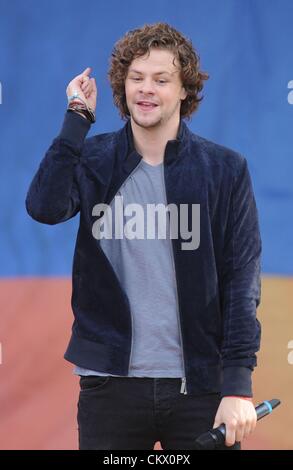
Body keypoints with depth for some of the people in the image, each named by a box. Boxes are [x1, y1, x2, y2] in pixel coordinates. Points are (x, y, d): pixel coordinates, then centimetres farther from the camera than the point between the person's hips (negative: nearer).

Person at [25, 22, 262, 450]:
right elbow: (44, 207, -16)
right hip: (111, 384, 1)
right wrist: (77, 117, -12)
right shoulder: (93, 161, 4)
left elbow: (242, 280, -1)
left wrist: (238, 385, -9)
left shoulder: (225, 169, 2)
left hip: (200, 385, 0)